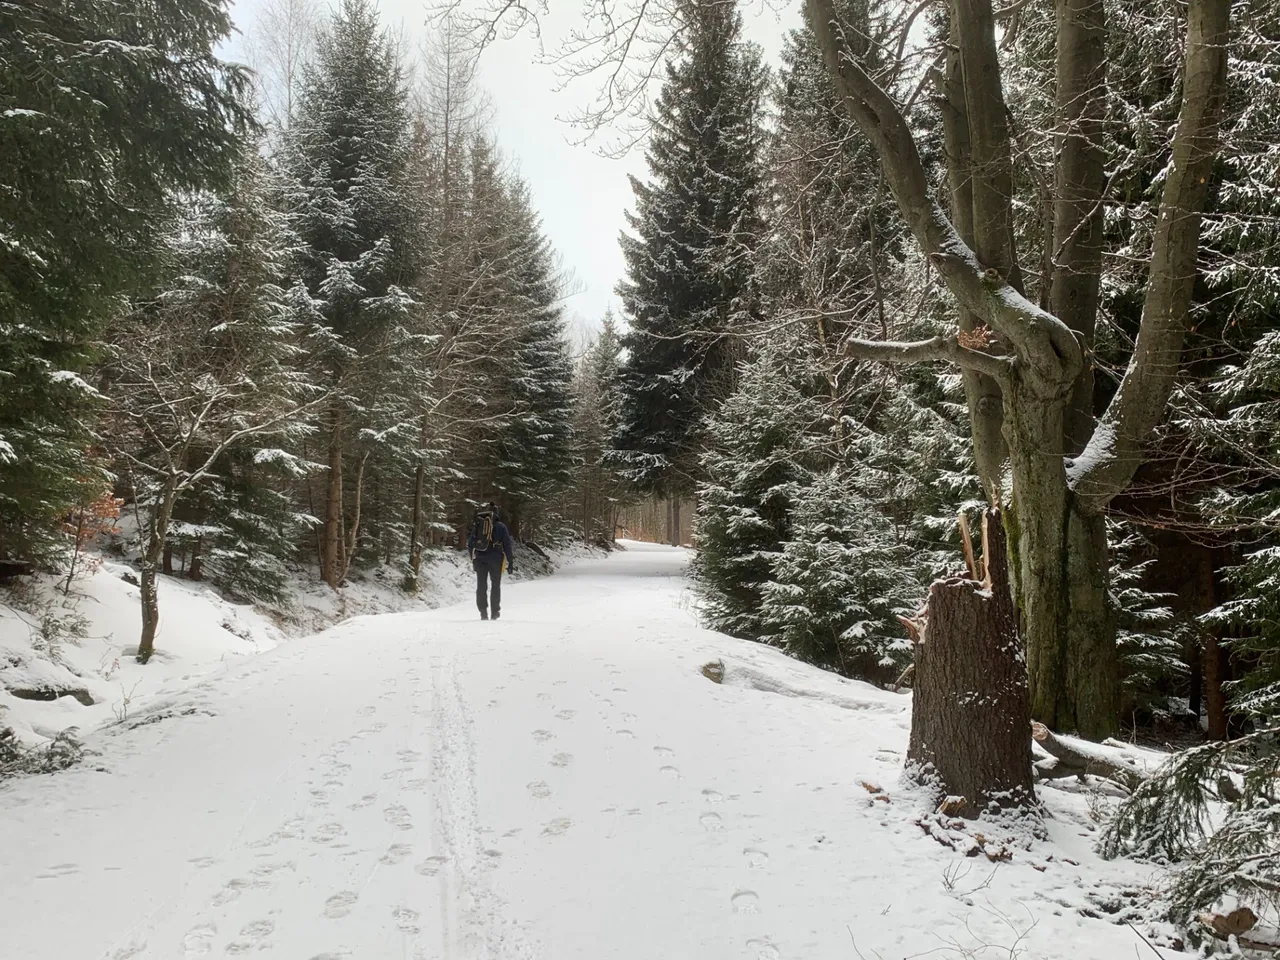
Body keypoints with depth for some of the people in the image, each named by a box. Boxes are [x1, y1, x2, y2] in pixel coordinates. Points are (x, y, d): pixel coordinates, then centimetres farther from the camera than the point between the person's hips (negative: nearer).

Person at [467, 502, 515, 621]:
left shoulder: (476, 526, 12)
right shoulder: (500, 526, 4)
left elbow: (470, 544, 12)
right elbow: (507, 545, 0)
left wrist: (473, 559, 20)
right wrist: (510, 562, 3)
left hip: (479, 558, 2)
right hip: (495, 559, -2)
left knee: (481, 585, 7)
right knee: (495, 585, 9)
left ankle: (483, 612, 0)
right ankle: (495, 612, 9)